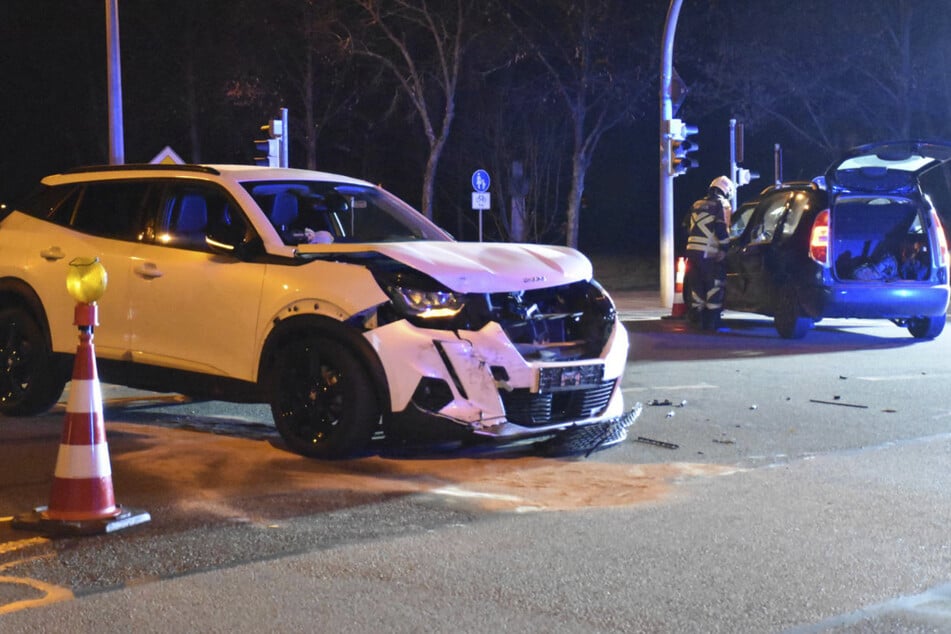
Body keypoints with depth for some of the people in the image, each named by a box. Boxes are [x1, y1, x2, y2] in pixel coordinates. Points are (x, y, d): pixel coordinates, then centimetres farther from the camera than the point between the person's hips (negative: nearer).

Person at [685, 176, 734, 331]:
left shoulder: (697, 205, 19)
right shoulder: (722, 204, -1)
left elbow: (687, 226, 20)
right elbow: (722, 228, -14)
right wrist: (724, 248, -9)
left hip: (692, 250, 6)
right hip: (709, 253, -6)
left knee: (697, 286, 13)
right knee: (714, 287, 0)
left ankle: (700, 320, 17)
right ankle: (712, 322, -3)